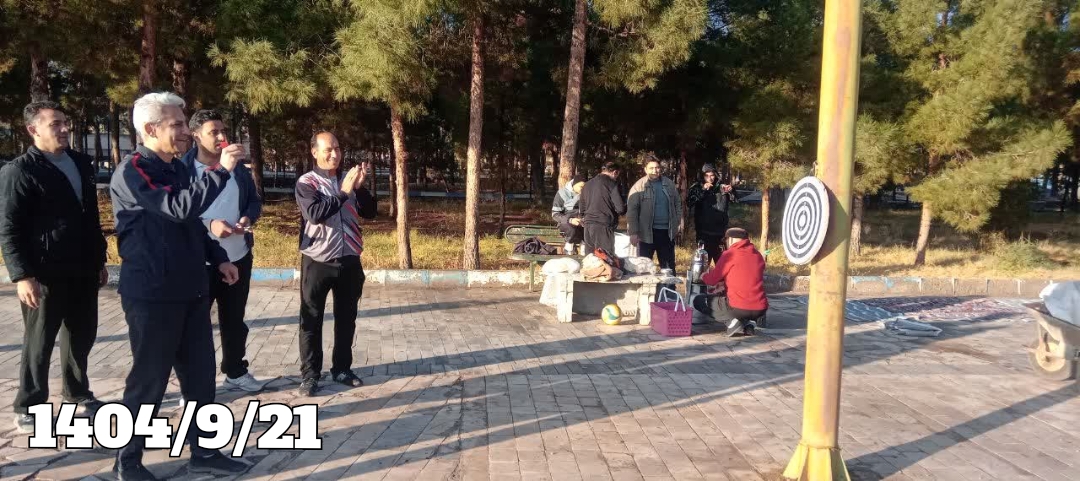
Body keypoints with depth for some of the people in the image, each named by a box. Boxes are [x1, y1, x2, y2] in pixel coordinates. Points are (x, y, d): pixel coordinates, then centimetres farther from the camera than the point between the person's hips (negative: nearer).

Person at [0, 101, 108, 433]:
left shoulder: (81, 163, 11)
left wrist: (99, 260, 15)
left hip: (83, 270, 6)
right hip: (46, 274, -6)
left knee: (82, 336, 15)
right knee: (39, 343, 6)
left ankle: (78, 392, 32)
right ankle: (28, 407, 20)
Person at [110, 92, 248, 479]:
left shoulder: (177, 168, 14)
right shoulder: (132, 170, -13)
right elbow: (178, 209, -28)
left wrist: (218, 259, 14)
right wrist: (220, 170, -25)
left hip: (190, 290, 8)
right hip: (152, 295, -8)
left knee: (200, 374, 11)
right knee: (148, 380, 3)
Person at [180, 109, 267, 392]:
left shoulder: (238, 168, 6)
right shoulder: (182, 169, -10)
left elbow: (255, 200, 13)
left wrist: (249, 217, -8)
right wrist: (208, 224, -24)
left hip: (238, 257, 5)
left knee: (234, 320, 18)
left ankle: (235, 372, 33)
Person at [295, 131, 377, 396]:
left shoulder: (349, 180, 7)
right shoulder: (306, 182, -6)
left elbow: (370, 212, 2)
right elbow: (315, 214, -21)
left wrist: (359, 187, -13)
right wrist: (344, 192, -21)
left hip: (349, 261, 4)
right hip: (318, 262, -4)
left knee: (346, 318, 13)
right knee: (311, 321, 4)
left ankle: (342, 368, 27)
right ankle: (310, 374, 15)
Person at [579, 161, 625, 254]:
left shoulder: (587, 184, 12)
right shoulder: (612, 184, -8)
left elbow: (581, 206, 17)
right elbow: (621, 208, -12)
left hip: (588, 226, 6)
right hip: (604, 226, -6)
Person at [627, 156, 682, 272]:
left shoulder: (669, 184, 7)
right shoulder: (639, 186, -7)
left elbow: (677, 204, 15)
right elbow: (632, 210, -10)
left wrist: (679, 222, 7)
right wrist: (633, 232, -15)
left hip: (667, 231, 4)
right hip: (647, 232, -4)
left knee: (669, 265, 15)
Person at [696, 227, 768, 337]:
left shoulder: (730, 254, -6)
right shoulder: (758, 255, 12)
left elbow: (712, 280, 1)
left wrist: (703, 277, 23)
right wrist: (725, 283, 30)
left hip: (738, 308, -6)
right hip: (760, 310, 6)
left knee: (699, 301, 13)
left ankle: (730, 321, -5)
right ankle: (746, 323, 10)